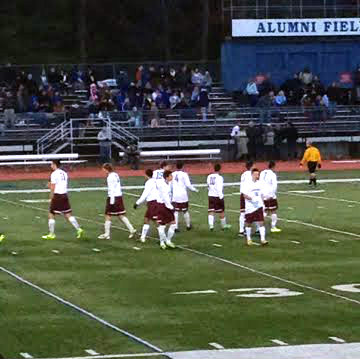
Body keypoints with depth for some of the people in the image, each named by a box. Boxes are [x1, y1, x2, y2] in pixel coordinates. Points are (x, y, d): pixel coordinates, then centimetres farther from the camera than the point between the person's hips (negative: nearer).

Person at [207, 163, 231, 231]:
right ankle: (224, 225, 21)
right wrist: (221, 196, -22)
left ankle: (211, 225, -13)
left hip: (211, 196, 5)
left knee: (211, 211, 3)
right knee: (221, 211, 9)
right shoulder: (219, 177, -14)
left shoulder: (209, 177, 5)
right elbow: (219, 188, -21)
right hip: (218, 196, -5)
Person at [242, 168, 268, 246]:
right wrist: (252, 199, -27)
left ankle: (263, 239, -10)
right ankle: (248, 239, 27)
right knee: (248, 224, 10)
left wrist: (263, 204, 14)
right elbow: (244, 195, -13)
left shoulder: (260, 184, 7)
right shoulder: (247, 184, -9)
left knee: (261, 223, -8)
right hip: (250, 207, -3)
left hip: (259, 206, 3)